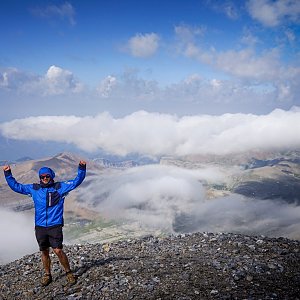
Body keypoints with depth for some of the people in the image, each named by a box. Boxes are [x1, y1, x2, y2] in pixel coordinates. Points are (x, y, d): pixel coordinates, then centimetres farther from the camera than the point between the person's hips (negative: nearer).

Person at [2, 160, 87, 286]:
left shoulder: (60, 187, 1)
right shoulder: (34, 188, 8)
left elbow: (77, 181, -2)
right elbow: (16, 186, 14)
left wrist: (82, 168, -14)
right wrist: (8, 174, 7)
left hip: (55, 226, -3)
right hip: (40, 227, 3)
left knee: (58, 250, -9)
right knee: (44, 252, 12)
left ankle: (69, 272, 10)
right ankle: (47, 275, 29)